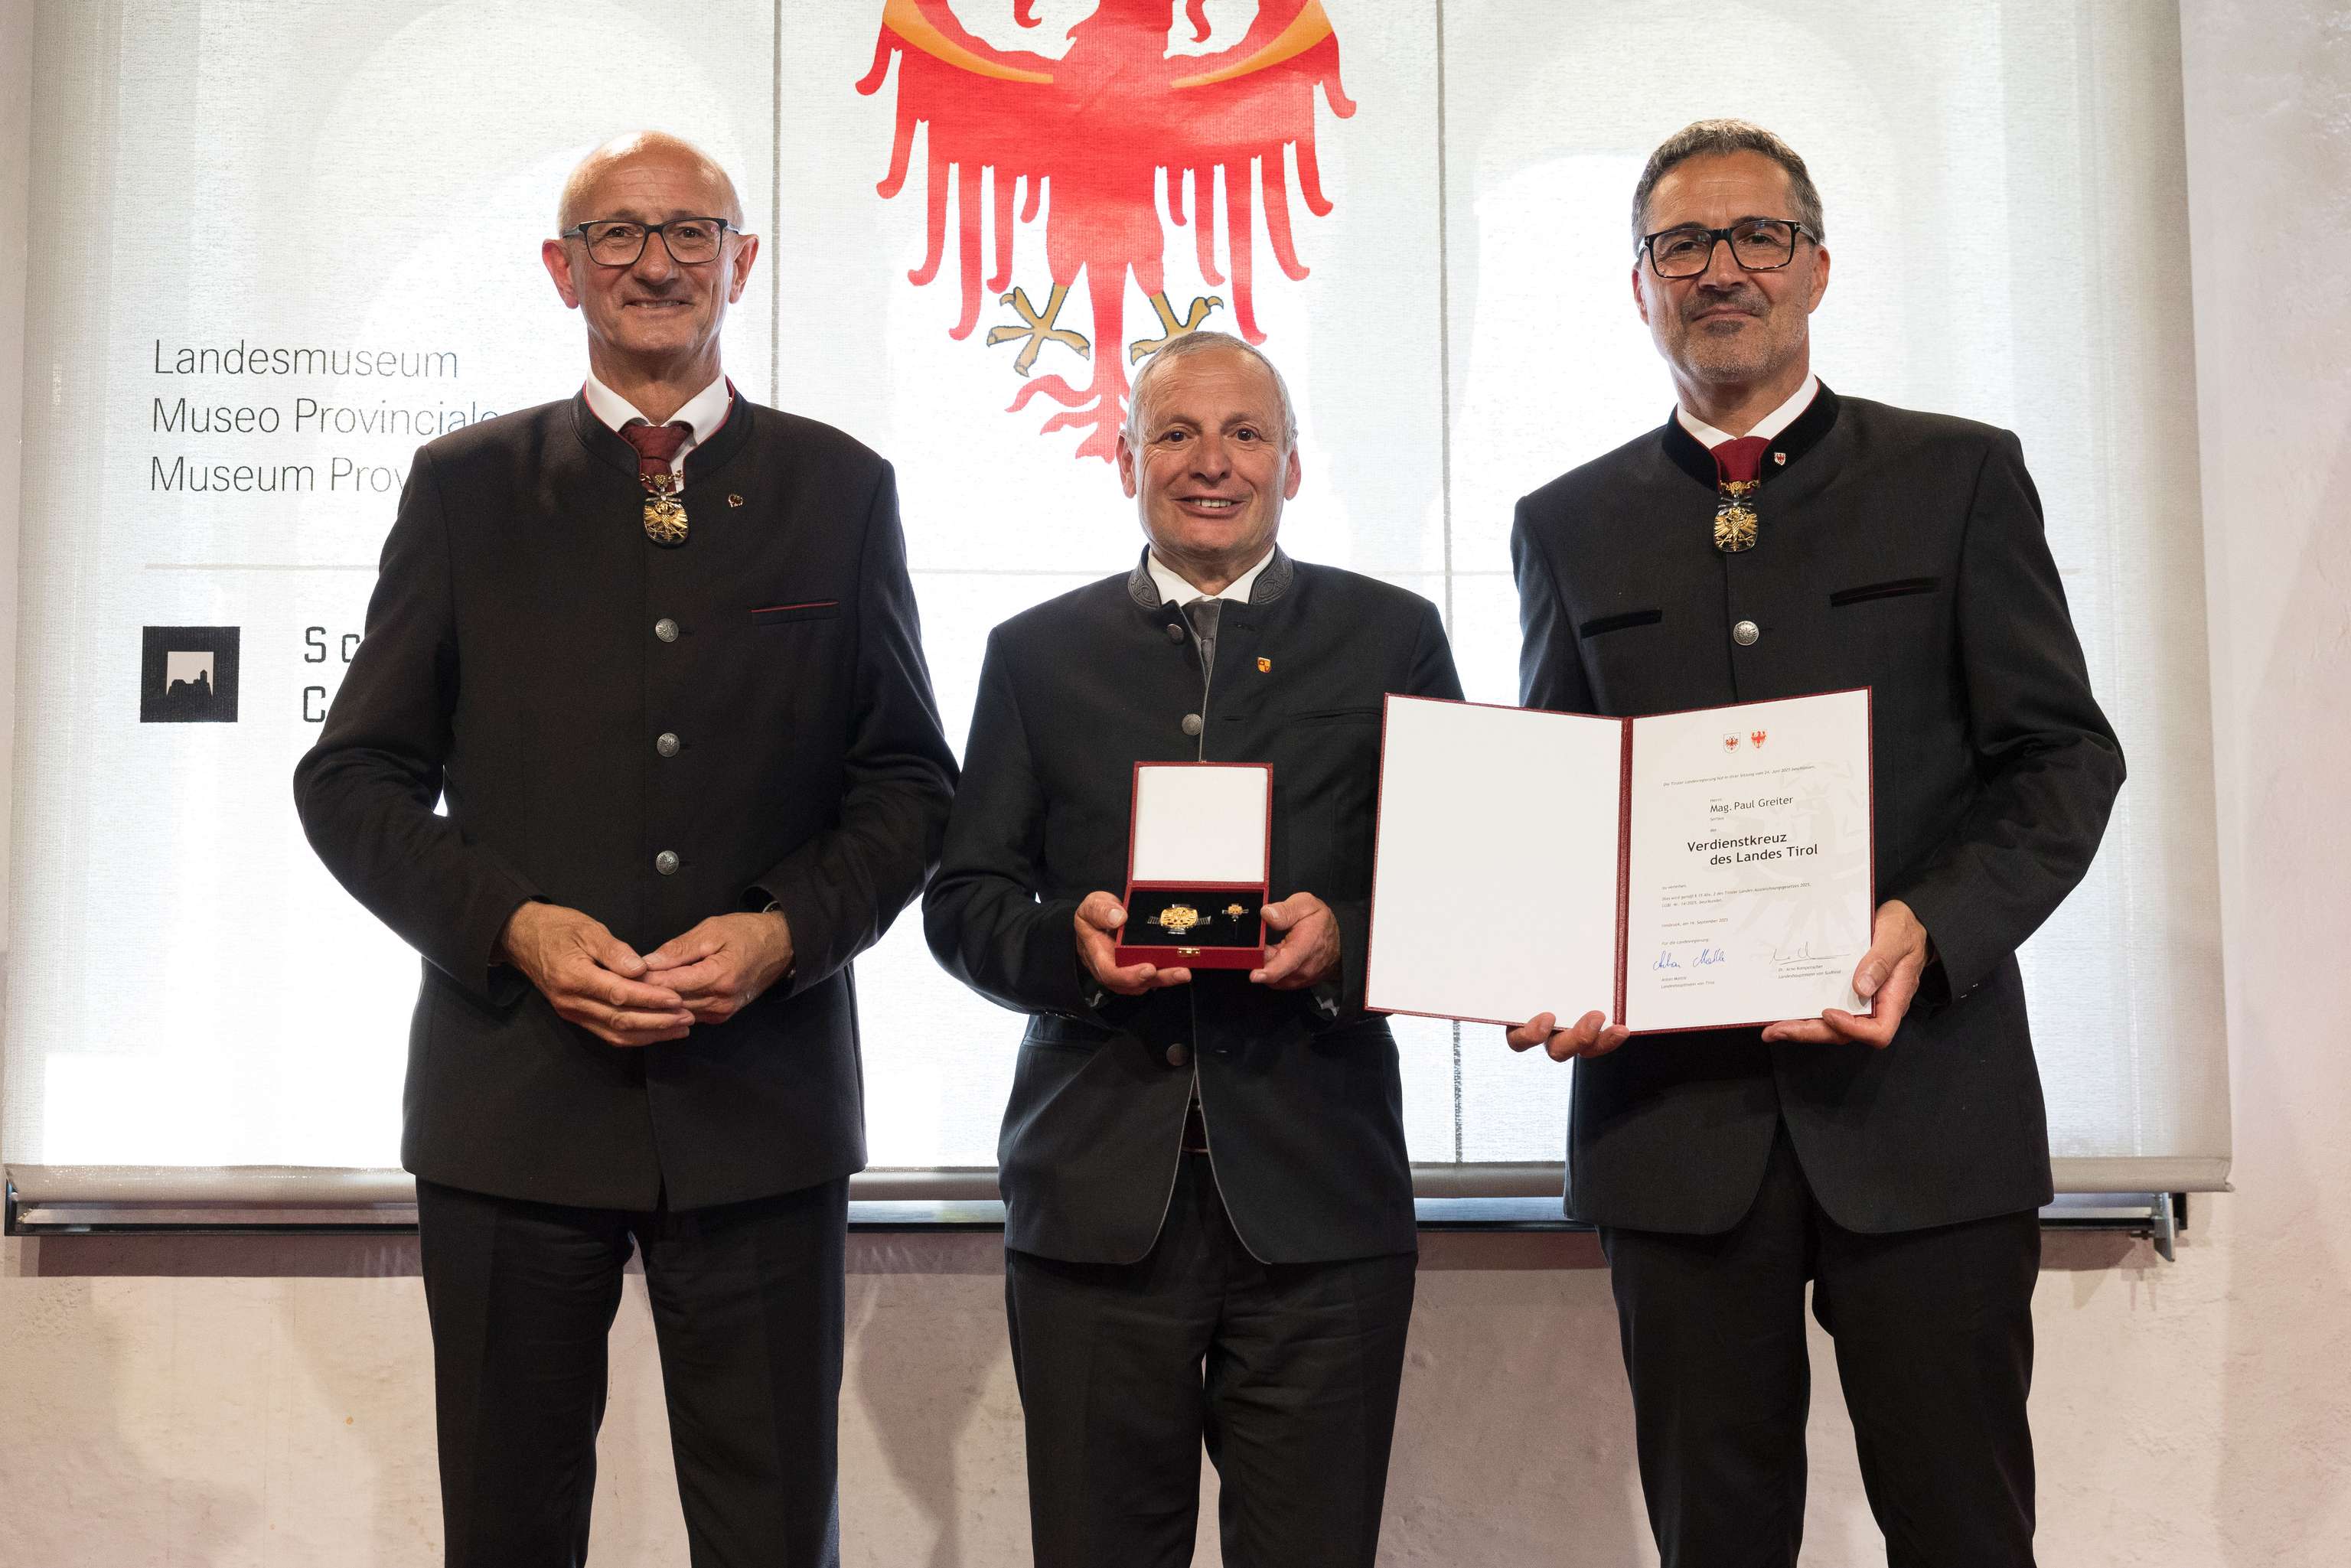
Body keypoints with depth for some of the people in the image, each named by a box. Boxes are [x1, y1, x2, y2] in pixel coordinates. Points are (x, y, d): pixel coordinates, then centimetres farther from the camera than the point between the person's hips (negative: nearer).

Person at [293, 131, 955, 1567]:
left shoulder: (841, 490, 7)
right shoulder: (465, 487, 7)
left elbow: (912, 784, 7)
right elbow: (353, 777, 6)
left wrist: (786, 931, -10)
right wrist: (512, 925, -10)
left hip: (762, 1098, 0)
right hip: (511, 1096, 1)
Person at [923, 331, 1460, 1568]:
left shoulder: (1392, 638, 10)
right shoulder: (1036, 654, 13)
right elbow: (961, 900, 9)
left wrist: (1344, 938, -13)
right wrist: (1068, 940, -12)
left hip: (1317, 1199, 0)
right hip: (1096, 1197, 1)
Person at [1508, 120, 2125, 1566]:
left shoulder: (1960, 478, 6)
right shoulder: (1570, 524, 12)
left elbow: (2067, 757, 2)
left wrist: (1929, 929, -16)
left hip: (1922, 1103, -1)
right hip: (1672, 1106, 2)